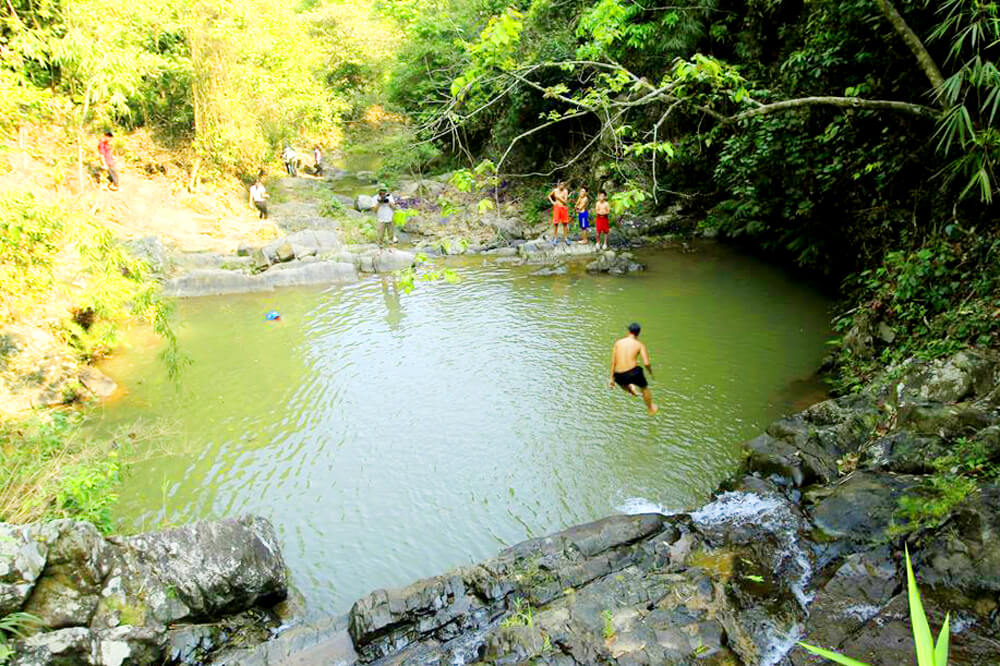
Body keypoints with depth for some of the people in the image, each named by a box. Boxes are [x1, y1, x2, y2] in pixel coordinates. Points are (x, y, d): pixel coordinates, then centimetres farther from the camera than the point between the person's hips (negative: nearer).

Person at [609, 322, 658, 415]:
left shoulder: (618, 342, 10)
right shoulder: (640, 345, 3)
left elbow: (613, 362, 7)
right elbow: (646, 363, -6)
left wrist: (612, 379, 12)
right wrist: (650, 372, 15)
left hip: (619, 376, 2)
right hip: (633, 372, -2)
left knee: (623, 383, 43)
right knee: (644, 388, 30)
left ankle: (629, 387, 16)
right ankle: (651, 409, 43)